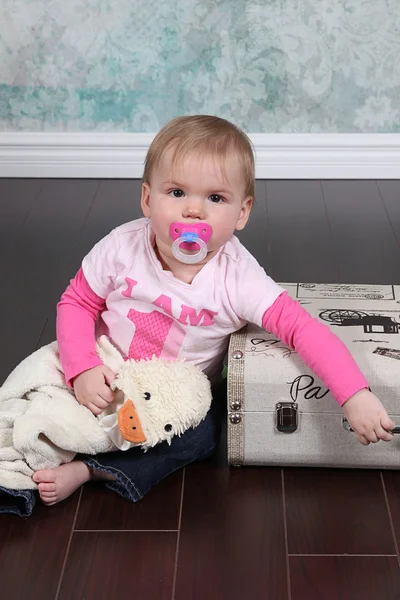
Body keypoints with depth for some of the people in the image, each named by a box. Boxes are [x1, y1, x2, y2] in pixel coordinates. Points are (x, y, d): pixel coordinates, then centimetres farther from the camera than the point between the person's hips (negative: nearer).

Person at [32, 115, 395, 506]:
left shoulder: (237, 280, -23)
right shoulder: (122, 248, -18)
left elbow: (303, 328, -26)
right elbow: (77, 303, -8)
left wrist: (355, 397, -36)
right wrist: (83, 368, -23)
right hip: (108, 379, 0)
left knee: (202, 434, -24)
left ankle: (88, 470, -20)